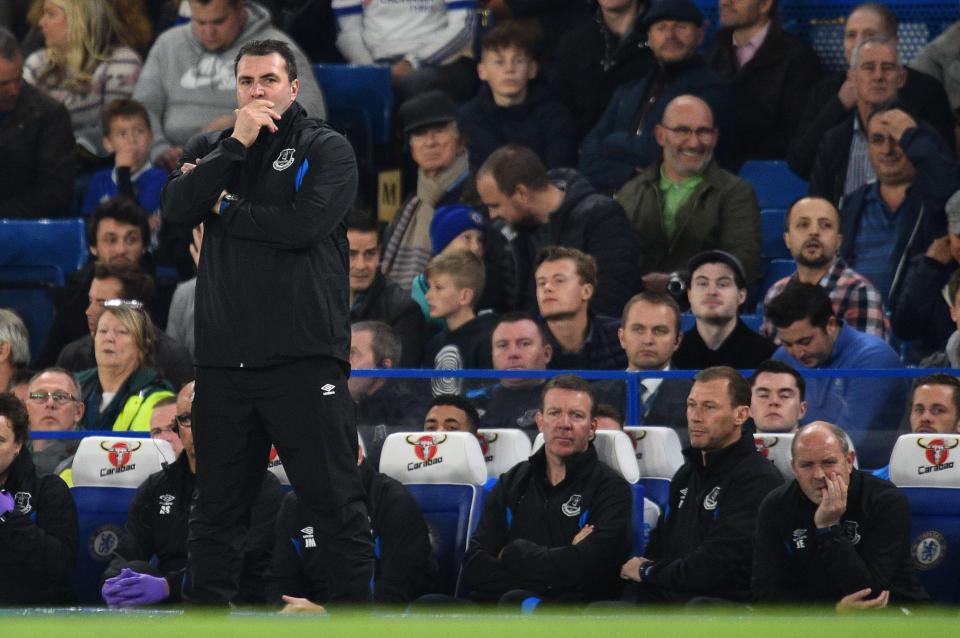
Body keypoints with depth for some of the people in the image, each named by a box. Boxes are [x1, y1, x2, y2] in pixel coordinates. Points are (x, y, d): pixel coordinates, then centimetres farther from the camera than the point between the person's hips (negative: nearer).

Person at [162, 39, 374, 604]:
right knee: (217, 506, 12)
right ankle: (207, 605, 19)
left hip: (304, 359, -5)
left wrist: (224, 205, -2)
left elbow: (303, 224, -15)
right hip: (224, 360, 5)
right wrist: (238, 143, -10)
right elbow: (177, 208, -3)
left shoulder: (327, 149, 1)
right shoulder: (212, 148, 15)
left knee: (337, 503, -3)